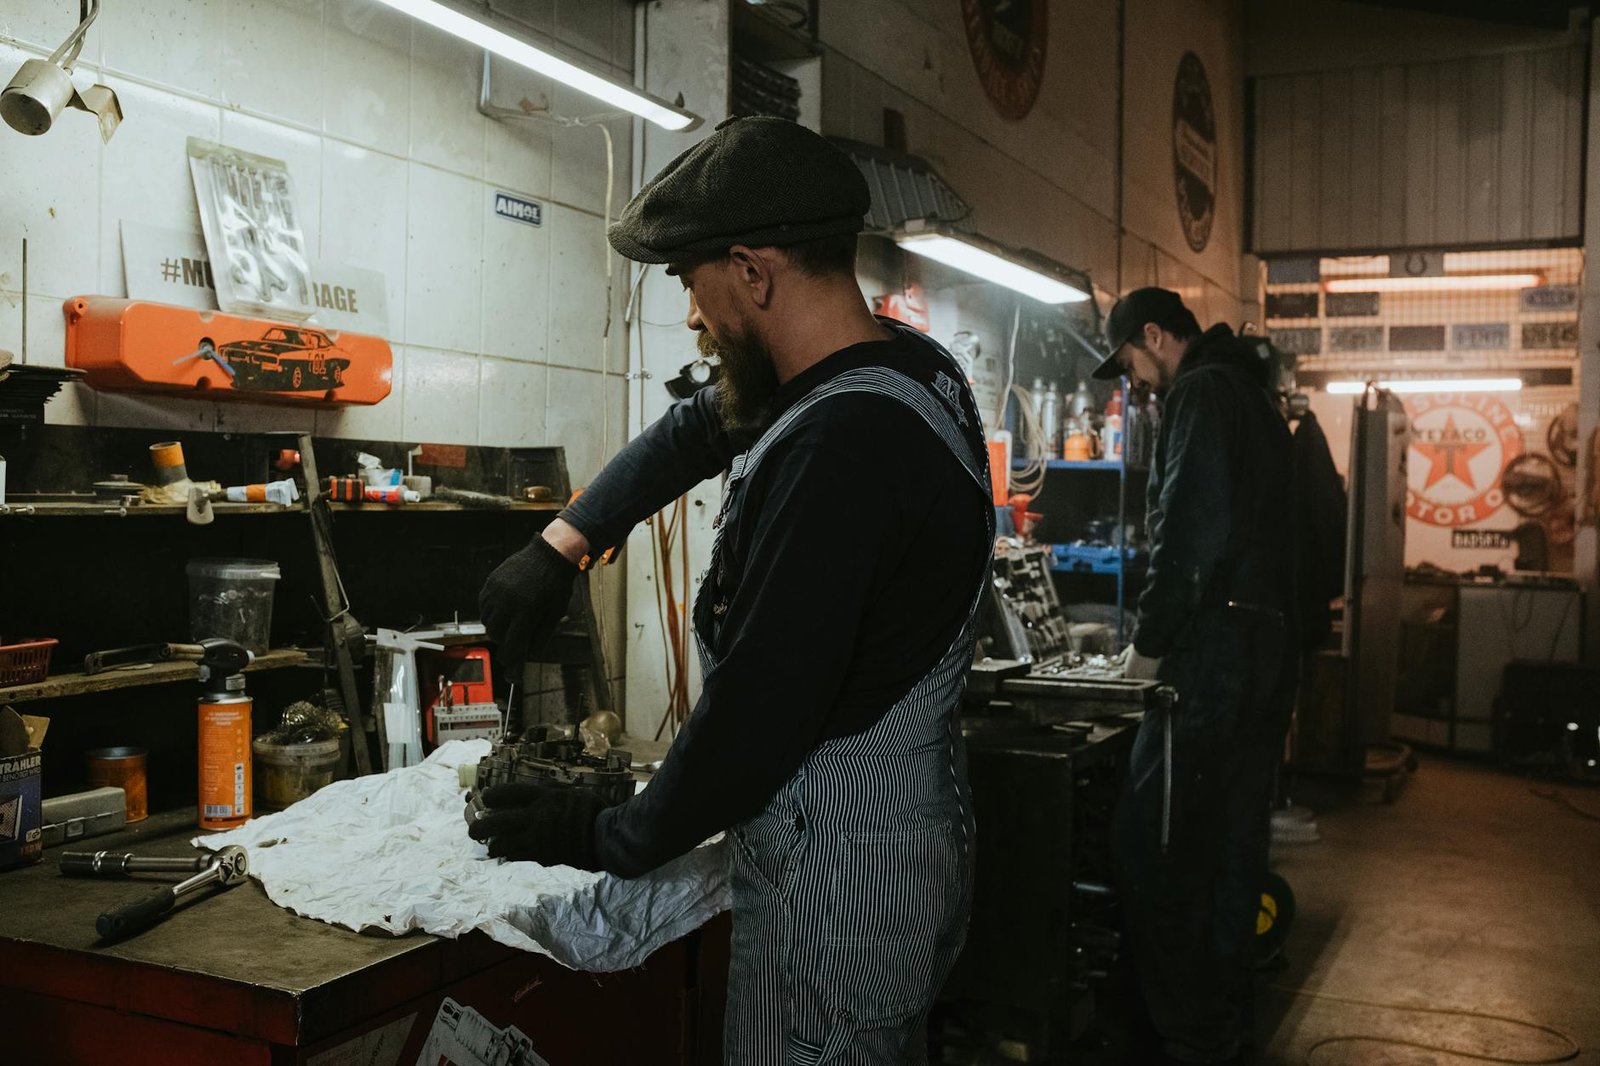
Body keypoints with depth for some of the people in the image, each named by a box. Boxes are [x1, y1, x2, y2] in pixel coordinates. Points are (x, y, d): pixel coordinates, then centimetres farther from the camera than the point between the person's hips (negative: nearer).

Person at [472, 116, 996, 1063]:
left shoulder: (836, 447, -28)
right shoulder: (907, 365, 3)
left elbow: (756, 720, -25)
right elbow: (693, 433, 17)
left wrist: (607, 840, -10)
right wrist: (560, 545, 9)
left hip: (836, 879, -9)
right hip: (915, 837, 9)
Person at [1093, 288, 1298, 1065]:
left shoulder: (1200, 392, -7)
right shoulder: (1251, 395, 22)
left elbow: (1189, 528, -19)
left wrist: (1148, 642, -11)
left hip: (1214, 649, -10)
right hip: (1269, 646, 10)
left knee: (1150, 841, -7)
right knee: (1233, 839, 13)